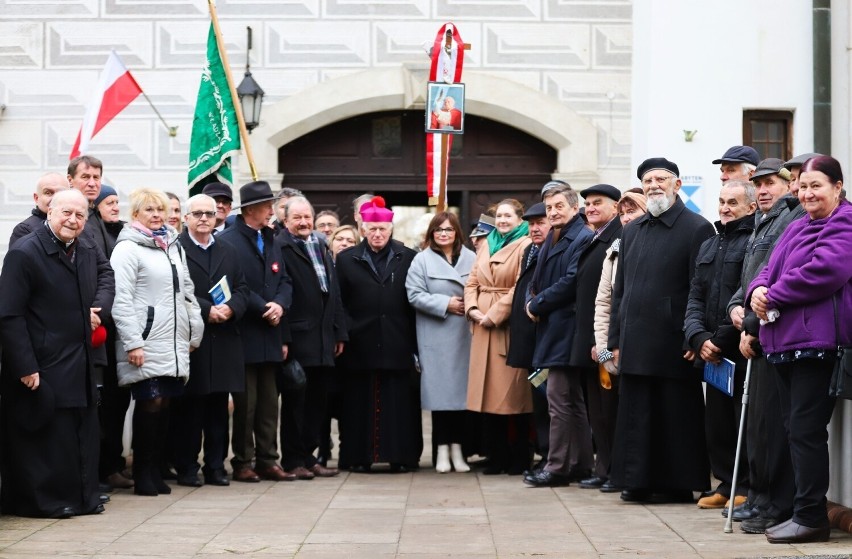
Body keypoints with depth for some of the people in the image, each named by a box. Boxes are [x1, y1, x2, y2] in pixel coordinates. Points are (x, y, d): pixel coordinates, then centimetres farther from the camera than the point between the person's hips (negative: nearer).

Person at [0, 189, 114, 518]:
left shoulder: (86, 251, 8)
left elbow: (106, 273, 30)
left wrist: (99, 307, 8)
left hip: (80, 366, 8)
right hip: (43, 369, -8)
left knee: (82, 434, 13)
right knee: (47, 438, -2)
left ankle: (83, 497, 23)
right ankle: (45, 500, 9)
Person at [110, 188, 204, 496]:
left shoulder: (173, 246, 18)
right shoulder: (127, 248, -6)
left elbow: (187, 292, 22)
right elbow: (121, 300, -12)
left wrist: (194, 332, 15)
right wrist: (132, 343, -17)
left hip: (174, 343, 7)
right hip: (146, 343, -7)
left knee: (165, 404, 6)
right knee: (150, 402, -8)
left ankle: (156, 469, 14)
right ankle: (142, 473, 1)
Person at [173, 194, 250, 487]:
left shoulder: (228, 252, 18)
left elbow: (243, 289, 13)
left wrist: (230, 308, -7)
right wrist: (206, 310, -17)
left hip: (224, 340, 5)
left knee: (218, 406, 8)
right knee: (188, 407, 0)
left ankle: (216, 466, 15)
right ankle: (186, 468, 7)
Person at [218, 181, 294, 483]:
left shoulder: (271, 240, 16)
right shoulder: (227, 240, -9)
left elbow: (284, 281, 13)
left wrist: (279, 304, -7)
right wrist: (264, 308, -14)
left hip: (270, 336, 7)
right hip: (244, 336, -7)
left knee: (269, 402, 9)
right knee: (246, 403, -1)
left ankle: (267, 461, 14)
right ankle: (243, 463, 7)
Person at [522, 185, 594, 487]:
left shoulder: (583, 239, -11)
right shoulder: (551, 240, 18)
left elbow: (571, 282, -20)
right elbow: (536, 281, 23)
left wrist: (537, 305, -11)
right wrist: (531, 302, 1)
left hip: (566, 328, -10)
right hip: (551, 330, 10)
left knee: (559, 397, -9)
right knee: (573, 400, 13)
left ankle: (558, 466, -5)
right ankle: (580, 463, 20)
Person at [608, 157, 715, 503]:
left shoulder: (697, 229, -4)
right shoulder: (632, 231, 15)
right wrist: (616, 339, 11)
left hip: (672, 345, -6)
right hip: (636, 344, 6)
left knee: (677, 417, 2)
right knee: (636, 416, 8)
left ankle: (678, 483, 10)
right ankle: (638, 480, 15)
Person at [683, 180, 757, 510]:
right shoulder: (708, 246, 19)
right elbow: (695, 297, 15)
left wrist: (722, 339, -14)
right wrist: (699, 338, -2)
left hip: (742, 350, -7)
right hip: (711, 352, 7)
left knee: (744, 419, -3)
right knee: (716, 420, 10)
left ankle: (747, 488, 5)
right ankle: (726, 483, 20)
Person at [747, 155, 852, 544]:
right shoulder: (796, 228, 23)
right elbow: (771, 269, 21)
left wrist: (774, 296, -13)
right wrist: (759, 290, -3)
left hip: (817, 340, -9)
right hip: (783, 341, 9)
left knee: (806, 428, -9)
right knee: (794, 428, 10)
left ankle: (810, 517, -3)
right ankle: (804, 512, 16)